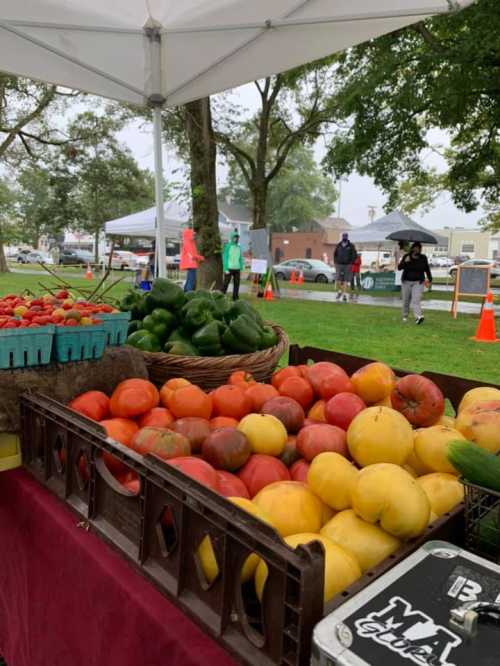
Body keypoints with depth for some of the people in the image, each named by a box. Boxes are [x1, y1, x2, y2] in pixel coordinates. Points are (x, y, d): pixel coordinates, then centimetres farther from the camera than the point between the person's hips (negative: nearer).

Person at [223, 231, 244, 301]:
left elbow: (240, 259, 15)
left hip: (237, 269, 5)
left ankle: (235, 298, 10)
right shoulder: (227, 246, -5)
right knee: (226, 284, -3)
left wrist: (241, 269, 9)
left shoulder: (239, 247, 12)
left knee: (236, 284, 4)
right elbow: (225, 258, -8)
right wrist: (226, 269, -14)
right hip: (229, 269, -5)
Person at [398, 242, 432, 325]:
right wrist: (405, 262, -23)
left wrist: (430, 279, 14)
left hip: (418, 282, -1)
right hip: (406, 282, 1)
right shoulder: (406, 256, -1)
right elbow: (399, 267, -7)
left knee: (416, 300, -17)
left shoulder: (423, 258, 2)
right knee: (406, 300, 10)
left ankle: (418, 317, -29)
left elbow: (427, 269, 14)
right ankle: (405, 316, 28)